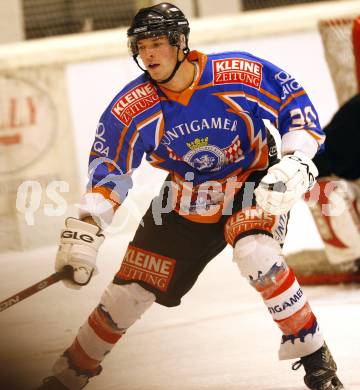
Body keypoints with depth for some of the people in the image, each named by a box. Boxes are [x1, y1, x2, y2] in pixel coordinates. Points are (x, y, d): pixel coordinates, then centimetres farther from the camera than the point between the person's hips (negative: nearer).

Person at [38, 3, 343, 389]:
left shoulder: (242, 74, -24)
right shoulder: (131, 108, -16)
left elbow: (296, 105, -12)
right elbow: (107, 169, -9)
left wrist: (296, 161, -25)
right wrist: (84, 229, -19)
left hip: (253, 185, -3)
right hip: (185, 199, 3)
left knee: (254, 252, -35)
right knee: (130, 290, 3)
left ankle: (314, 356, -19)